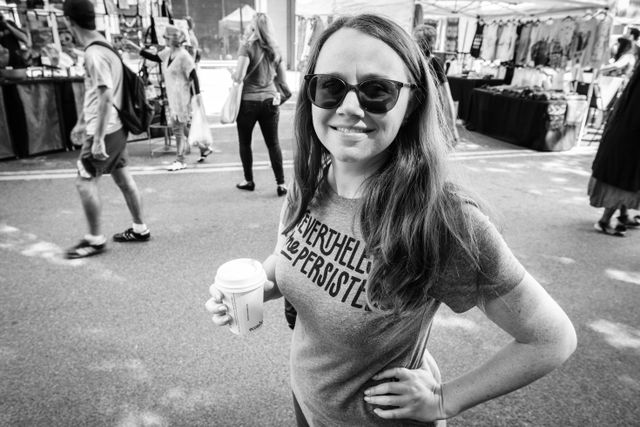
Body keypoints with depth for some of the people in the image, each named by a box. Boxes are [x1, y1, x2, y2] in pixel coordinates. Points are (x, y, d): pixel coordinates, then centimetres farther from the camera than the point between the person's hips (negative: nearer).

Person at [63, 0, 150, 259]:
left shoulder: (94, 54, -17)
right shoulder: (103, 48, 13)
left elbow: (106, 96, -24)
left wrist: (98, 138, -23)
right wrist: (81, 123, 26)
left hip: (104, 131, -9)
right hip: (115, 128, 9)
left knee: (85, 183, -3)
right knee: (123, 179, 13)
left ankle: (95, 240, 7)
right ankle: (140, 229, 23)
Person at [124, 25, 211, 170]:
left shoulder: (183, 56, -15)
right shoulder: (167, 52, 9)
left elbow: (193, 76, -16)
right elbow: (153, 57, 19)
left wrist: (197, 94, -20)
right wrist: (135, 48, 14)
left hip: (182, 97, -8)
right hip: (172, 97, 9)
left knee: (178, 128, -3)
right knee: (181, 127, 14)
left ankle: (180, 161, 7)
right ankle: (204, 148, 28)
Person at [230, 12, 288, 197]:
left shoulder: (247, 47, -9)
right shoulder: (274, 49, 7)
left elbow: (239, 76, -18)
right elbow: (283, 79, 12)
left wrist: (232, 75, 2)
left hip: (248, 101, -4)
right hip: (270, 100, 4)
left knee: (245, 143, 13)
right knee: (273, 143, 7)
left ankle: (249, 181, 21)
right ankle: (281, 184, 5)